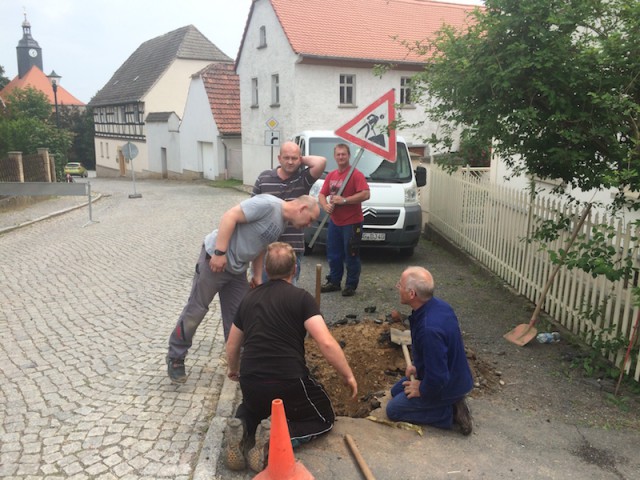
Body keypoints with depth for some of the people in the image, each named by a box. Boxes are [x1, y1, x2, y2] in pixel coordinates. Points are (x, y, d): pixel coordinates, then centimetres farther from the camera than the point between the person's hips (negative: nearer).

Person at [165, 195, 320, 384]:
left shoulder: (282, 223, 9)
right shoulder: (268, 204, -21)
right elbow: (230, 216, -25)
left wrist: (257, 276, 17)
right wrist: (220, 252, -26)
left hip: (237, 269, 9)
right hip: (216, 258, -9)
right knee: (196, 310, 1)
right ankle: (175, 358, 17)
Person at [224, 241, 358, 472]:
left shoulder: (249, 298, 11)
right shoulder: (301, 297, -6)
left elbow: (232, 345, 23)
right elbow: (327, 343, -16)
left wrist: (233, 369, 43)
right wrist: (348, 376, -1)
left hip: (250, 383, 5)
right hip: (289, 382, -5)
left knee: (252, 407, 39)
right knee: (325, 418, 20)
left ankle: (244, 427, 3)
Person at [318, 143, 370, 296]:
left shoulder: (356, 174, -11)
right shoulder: (331, 175, 10)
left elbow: (365, 195, -22)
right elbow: (322, 194, 11)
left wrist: (344, 200, -23)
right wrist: (326, 206, -11)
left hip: (352, 223, -7)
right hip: (334, 222, 7)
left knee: (351, 256, 2)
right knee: (333, 255, 16)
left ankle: (351, 285, 14)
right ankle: (334, 282, 30)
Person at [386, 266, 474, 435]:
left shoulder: (429, 329, -38)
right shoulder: (438, 304, -9)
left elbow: (437, 377, -32)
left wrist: (422, 390, -13)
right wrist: (418, 366, 10)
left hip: (447, 387, -9)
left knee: (393, 409, 5)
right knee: (396, 391, 23)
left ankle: (450, 413, 0)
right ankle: (452, 402, 12)